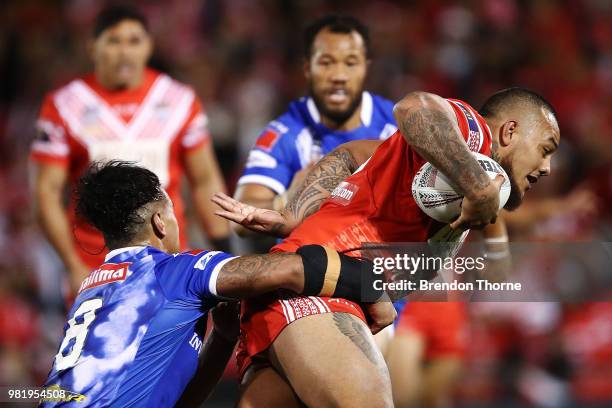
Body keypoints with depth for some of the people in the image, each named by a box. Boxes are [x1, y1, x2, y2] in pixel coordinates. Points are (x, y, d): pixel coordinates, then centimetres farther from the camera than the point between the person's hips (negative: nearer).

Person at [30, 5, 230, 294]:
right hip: (94, 268, -1)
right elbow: (47, 191, -1)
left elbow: (205, 181, 11)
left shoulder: (179, 101, 5)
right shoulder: (64, 107, -1)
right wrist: (75, 267, -7)